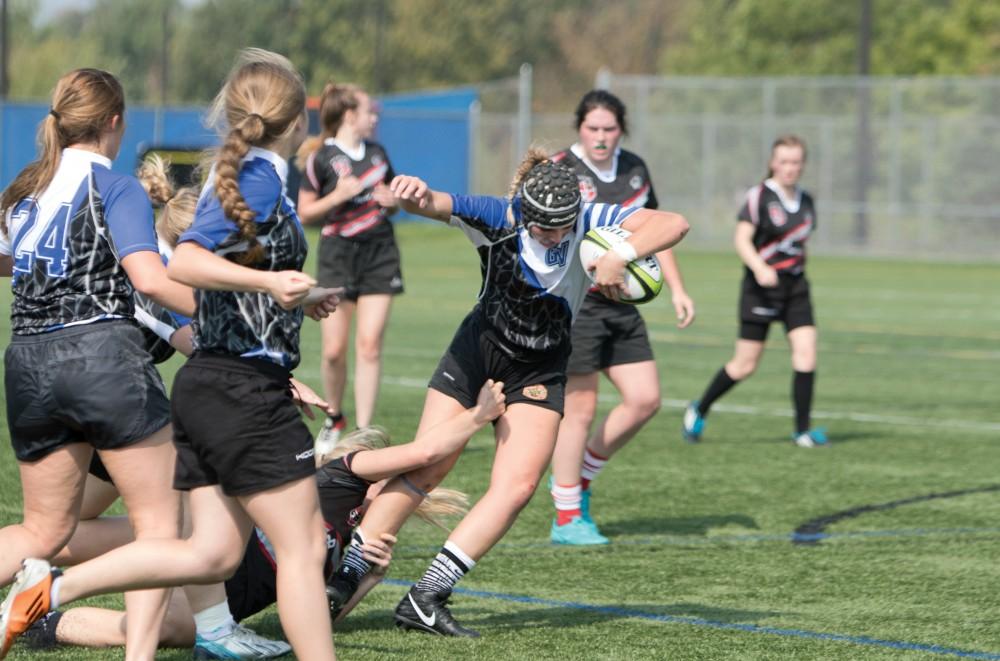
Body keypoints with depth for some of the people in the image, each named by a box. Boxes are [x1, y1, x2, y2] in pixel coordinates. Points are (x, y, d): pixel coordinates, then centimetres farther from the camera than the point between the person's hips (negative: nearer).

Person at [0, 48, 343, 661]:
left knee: (213, 554, 10)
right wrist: (268, 282, -33)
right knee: (303, 546, -3)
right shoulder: (262, 178, -14)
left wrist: (294, 297, 31)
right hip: (247, 387, -9)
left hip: (207, 382, 9)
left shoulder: (233, 174, 14)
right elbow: (185, 262, -25)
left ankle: (53, 587, 7)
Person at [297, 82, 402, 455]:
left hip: (379, 254, 3)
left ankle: (364, 432, -4)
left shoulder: (377, 153, 10)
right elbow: (305, 213, -4)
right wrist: (339, 196, -18)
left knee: (369, 344, -6)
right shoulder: (321, 159, -6)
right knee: (334, 350, -3)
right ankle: (334, 420, 21)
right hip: (338, 254, -3)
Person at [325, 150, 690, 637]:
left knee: (517, 487, -13)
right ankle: (345, 578, 7)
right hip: (477, 353, -1)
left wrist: (620, 255, -44)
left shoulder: (591, 222, -19)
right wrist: (412, 194, -62)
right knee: (425, 469, -4)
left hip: (540, 372, 2)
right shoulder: (496, 219, -22)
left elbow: (673, 224, -27)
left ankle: (425, 599, -9)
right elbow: (435, 204, -37)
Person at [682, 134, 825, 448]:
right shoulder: (759, 196, -9)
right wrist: (759, 268, -32)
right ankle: (699, 410, 21)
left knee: (806, 353, -10)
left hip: (795, 286, 5)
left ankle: (802, 430, -4)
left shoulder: (806, 201, 10)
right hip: (761, 289, -5)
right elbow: (741, 239, -16)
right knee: (745, 364, -1)